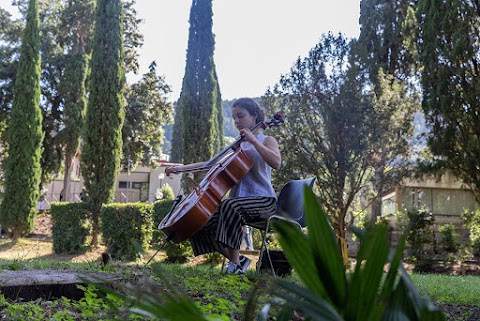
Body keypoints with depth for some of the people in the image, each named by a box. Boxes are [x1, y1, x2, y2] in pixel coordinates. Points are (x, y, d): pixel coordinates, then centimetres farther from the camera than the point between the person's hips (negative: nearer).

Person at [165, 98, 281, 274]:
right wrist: (183, 167, 11)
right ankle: (238, 259, -1)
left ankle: (235, 264, -29)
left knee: (230, 205, -37)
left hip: (264, 200, -7)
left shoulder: (267, 140, 4)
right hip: (240, 200, 7)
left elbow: (276, 163, -18)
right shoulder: (237, 146, 22)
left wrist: (253, 140, -17)